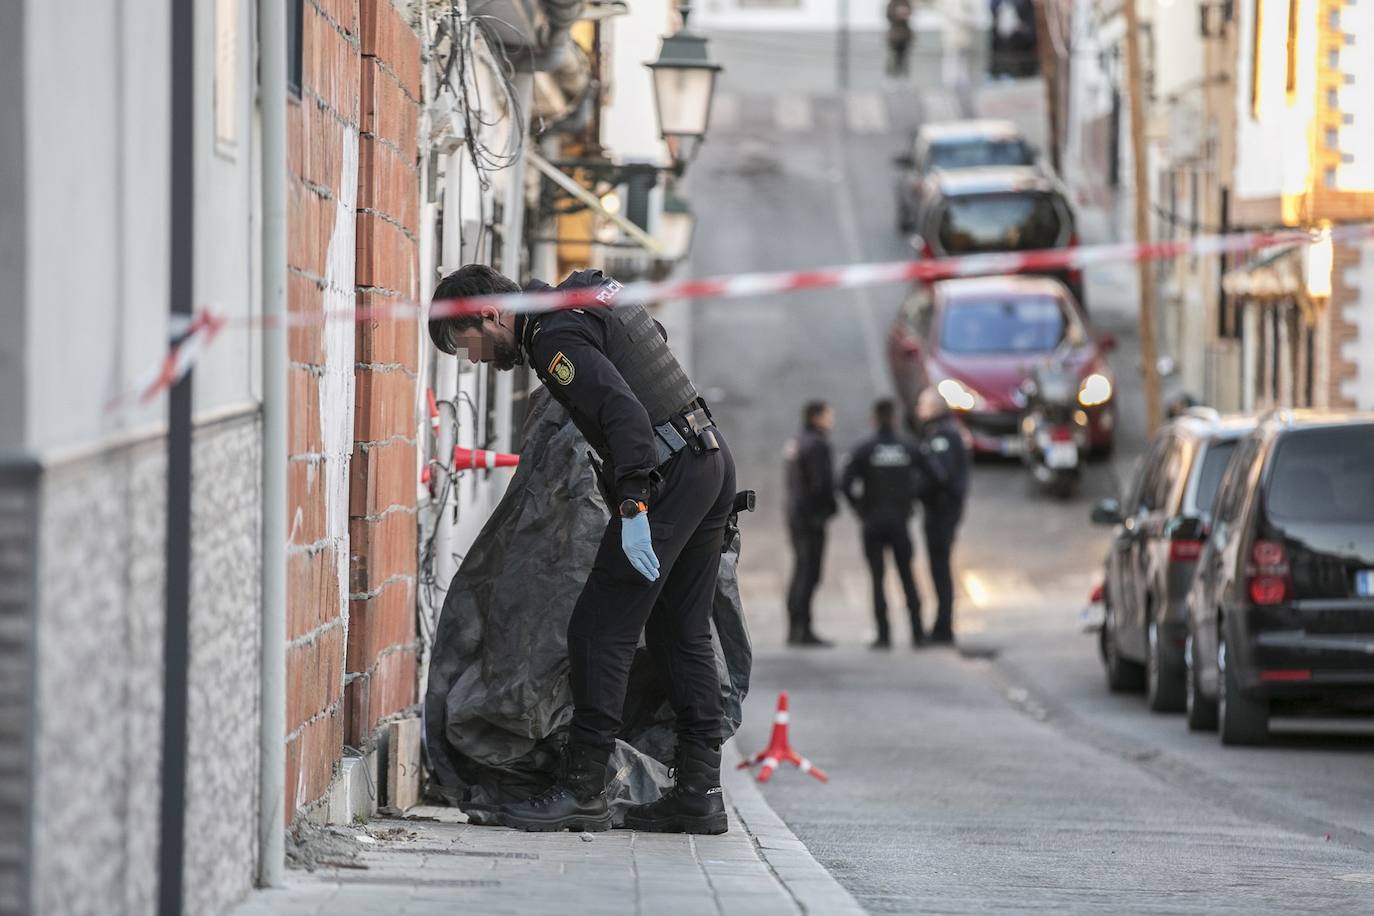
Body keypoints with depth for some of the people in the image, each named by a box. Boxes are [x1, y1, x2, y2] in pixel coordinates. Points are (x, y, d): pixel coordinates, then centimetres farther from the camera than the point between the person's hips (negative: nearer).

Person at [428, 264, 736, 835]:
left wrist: (632, 507, -31)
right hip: (713, 461, 10)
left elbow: (627, 413, -25)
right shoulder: (587, 294, 16)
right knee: (681, 632, 13)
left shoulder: (555, 338, -14)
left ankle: (583, 789, -7)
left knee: (600, 629, -7)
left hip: (668, 477, -10)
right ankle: (699, 793, 13)